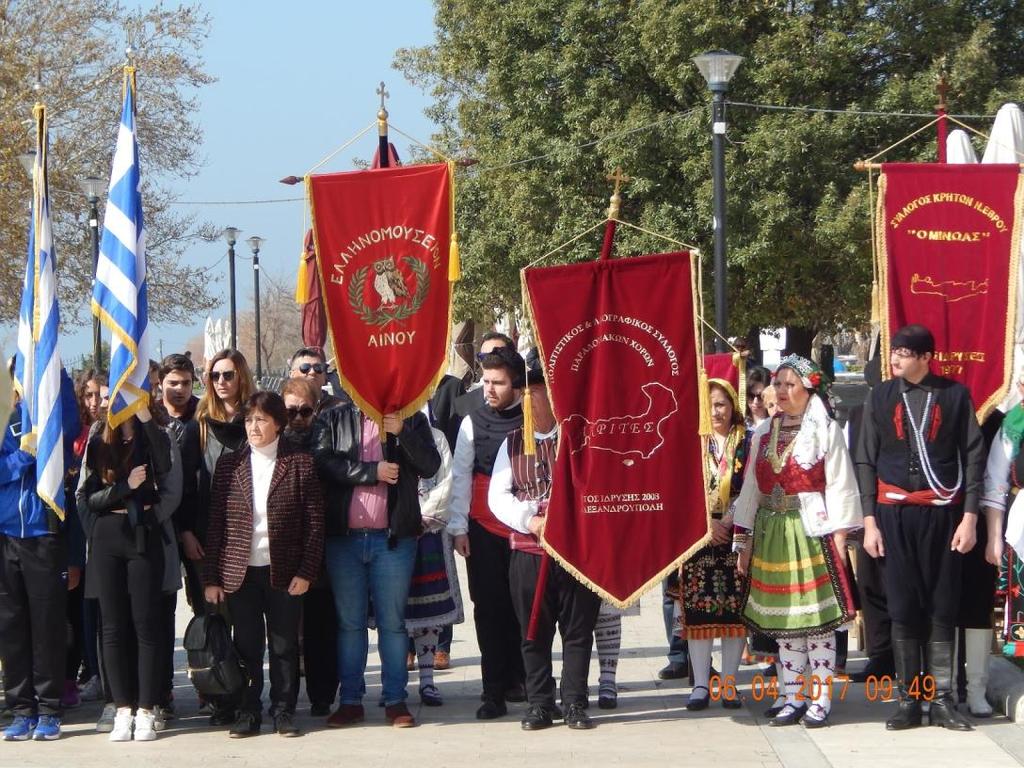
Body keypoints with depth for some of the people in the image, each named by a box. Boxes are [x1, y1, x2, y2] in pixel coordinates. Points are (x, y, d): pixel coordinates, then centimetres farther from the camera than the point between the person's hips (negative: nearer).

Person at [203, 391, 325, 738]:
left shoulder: (300, 464, 0)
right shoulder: (229, 465, 6)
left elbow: (315, 523, -1)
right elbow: (216, 523, 5)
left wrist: (306, 571, -8)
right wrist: (212, 577, 1)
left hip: (284, 572, -1)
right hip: (239, 571, 1)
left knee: (284, 645, 6)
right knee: (246, 645, 6)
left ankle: (284, 710, 17)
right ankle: (248, 711, 14)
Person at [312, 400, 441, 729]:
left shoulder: (412, 420, 7)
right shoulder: (332, 420, 7)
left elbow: (431, 466, -4)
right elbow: (324, 463, -7)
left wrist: (402, 432, -16)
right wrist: (373, 471, -11)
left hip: (393, 538, -1)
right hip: (344, 538, 1)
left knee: (393, 622, 3)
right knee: (349, 623, 6)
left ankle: (396, 701, 8)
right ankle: (350, 701, 12)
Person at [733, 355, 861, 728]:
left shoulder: (826, 430, -2)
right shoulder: (763, 433, 12)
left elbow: (839, 486, -5)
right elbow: (751, 488, 14)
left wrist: (838, 537, -11)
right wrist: (745, 542, 11)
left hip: (812, 533, -5)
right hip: (771, 535, 5)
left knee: (817, 618, -3)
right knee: (782, 621, 6)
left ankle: (820, 699, 2)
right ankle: (793, 698, 12)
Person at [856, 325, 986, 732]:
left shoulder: (955, 395, 2)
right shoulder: (881, 397, 7)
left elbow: (973, 458, 3)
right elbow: (865, 461, 9)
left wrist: (969, 517, -3)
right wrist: (869, 521, 2)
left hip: (943, 512, -1)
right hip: (895, 513, 1)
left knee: (943, 608, 2)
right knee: (903, 608, 1)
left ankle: (941, 700, 7)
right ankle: (908, 699, 6)